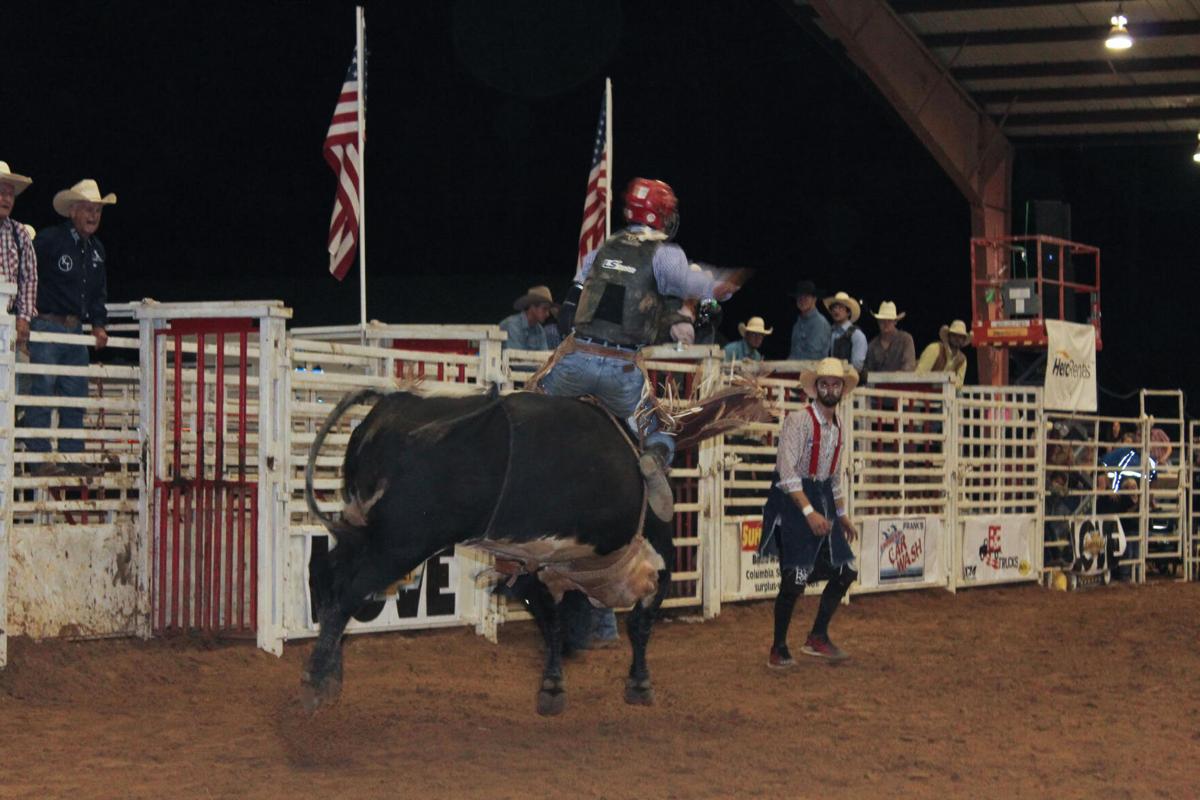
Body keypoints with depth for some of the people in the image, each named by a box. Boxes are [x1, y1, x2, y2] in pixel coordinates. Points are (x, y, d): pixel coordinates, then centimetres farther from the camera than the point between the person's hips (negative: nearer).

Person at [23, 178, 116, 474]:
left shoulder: (96, 250, 15)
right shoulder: (49, 240, -9)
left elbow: (98, 293, 24)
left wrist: (98, 325, 12)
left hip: (75, 330, 8)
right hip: (46, 326, -8)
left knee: (76, 396, 7)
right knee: (41, 394, -8)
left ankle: (72, 456, 12)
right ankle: (41, 457, -6)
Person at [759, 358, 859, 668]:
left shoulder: (836, 427, 10)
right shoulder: (799, 420, -15)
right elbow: (787, 471, -22)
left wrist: (842, 515, 22)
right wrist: (809, 512, -28)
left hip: (822, 499, 8)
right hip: (793, 502, -8)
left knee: (844, 571, 7)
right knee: (794, 580, -9)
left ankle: (818, 638, 20)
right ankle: (778, 650, 5)